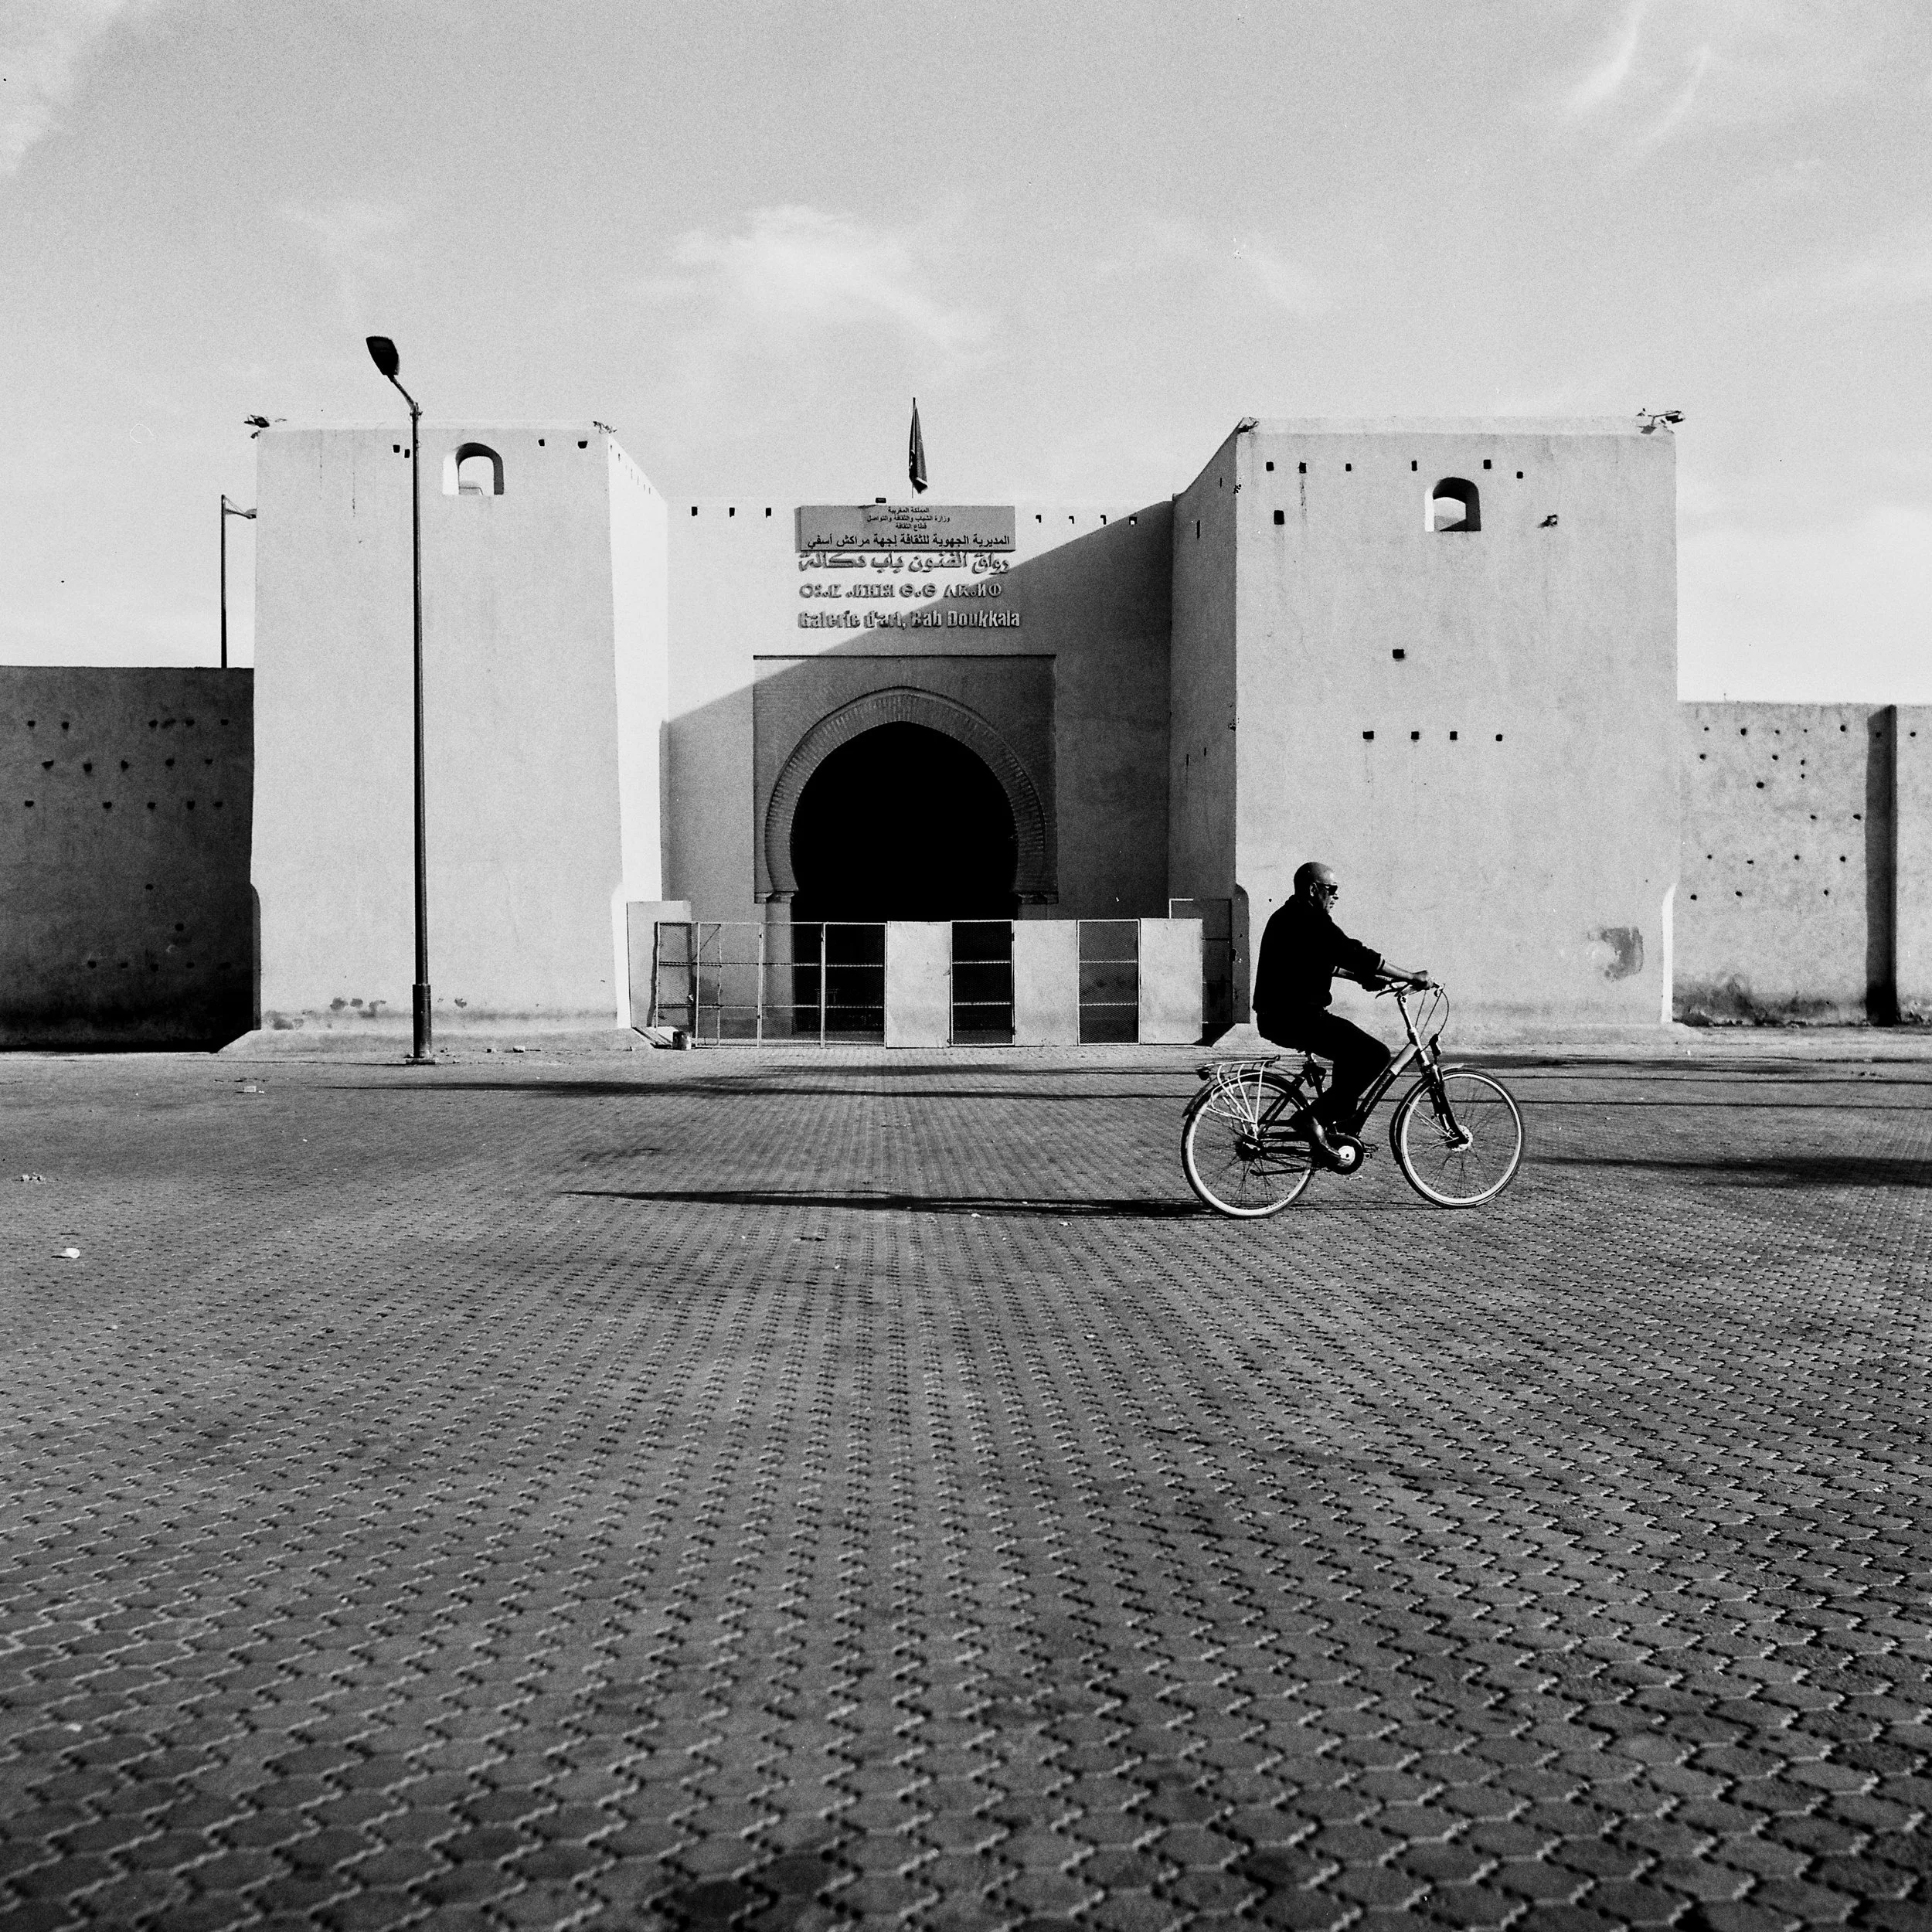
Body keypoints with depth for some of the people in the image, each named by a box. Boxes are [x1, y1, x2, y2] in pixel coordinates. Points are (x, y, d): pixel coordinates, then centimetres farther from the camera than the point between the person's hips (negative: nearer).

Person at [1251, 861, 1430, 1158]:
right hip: (1296, 1018, -11)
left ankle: (1341, 1126, 26)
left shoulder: (1289, 917, 18)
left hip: (1279, 1015, 11)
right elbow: (1357, 955, -18)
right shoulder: (1310, 921, -14)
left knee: (1354, 1048, 26)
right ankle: (1318, 1118, -10)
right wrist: (1412, 977, -11)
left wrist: (1364, 978, 22)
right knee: (1375, 1055, -13)